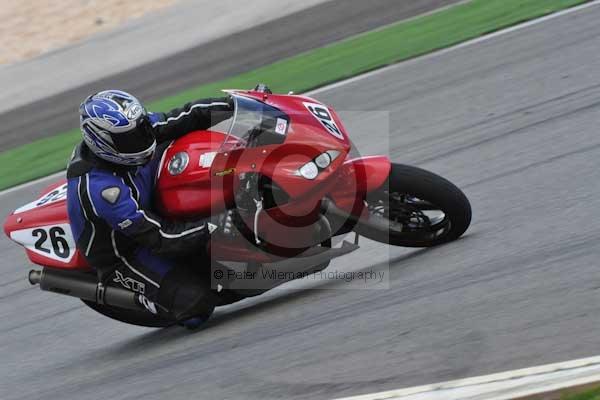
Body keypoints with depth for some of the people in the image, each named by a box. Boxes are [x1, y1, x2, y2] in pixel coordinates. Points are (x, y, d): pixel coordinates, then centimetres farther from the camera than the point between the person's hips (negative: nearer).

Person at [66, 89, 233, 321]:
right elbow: (159, 237, -35)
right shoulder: (99, 188, -36)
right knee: (194, 301, -23)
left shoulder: (131, 130, -14)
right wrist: (211, 229, -39)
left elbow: (186, 118, -8)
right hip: (121, 256, -8)